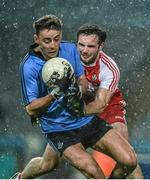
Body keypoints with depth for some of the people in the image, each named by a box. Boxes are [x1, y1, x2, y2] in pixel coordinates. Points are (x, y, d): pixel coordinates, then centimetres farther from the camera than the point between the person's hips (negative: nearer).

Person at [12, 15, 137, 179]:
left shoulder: (70, 49, -1)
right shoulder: (29, 67, -15)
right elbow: (30, 109, -14)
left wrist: (78, 92, -13)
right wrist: (53, 95, -31)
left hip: (85, 118, 6)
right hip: (58, 129, -6)